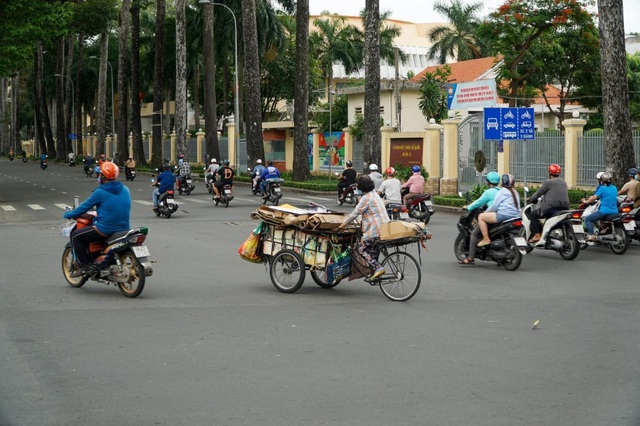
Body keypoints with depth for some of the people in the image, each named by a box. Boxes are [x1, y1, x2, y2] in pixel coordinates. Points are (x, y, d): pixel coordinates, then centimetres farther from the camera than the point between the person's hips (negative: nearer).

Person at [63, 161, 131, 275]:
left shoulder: (100, 192, -12)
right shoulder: (125, 190, 6)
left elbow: (85, 207, -2)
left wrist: (68, 214, 15)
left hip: (105, 230, -7)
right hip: (124, 229, 7)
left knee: (75, 236, 10)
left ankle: (86, 266, 3)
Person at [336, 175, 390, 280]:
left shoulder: (366, 198, -13)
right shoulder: (375, 194, 17)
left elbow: (355, 213, -11)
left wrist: (343, 224, -2)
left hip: (375, 230, -9)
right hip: (384, 227, 9)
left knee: (362, 248, -2)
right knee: (373, 249, 19)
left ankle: (377, 267, -14)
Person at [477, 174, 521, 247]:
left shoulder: (502, 191, -4)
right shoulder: (515, 192, 21)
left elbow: (494, 206, -8)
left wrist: (486, 212, 9)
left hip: (504, 215, -10)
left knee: (481, 216, -3)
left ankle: (486, 239, -11)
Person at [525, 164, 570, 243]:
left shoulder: (548, 182, -5)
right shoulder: (564, 183, 18)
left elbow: (538, 193, -1)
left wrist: (531, 199, 17)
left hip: (551, 208, -8)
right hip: (564, 208, 8)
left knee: (532, 214, 5)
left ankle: (537, 235, -8)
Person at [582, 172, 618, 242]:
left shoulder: (602, 188, -8)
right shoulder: (614, 188, 13)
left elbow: (594, 198, -6)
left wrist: (586, 201, 11)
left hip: (604, 211, -7)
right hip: (614, 212, 7)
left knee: (587, 219, 2)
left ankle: (591, 235, -13)